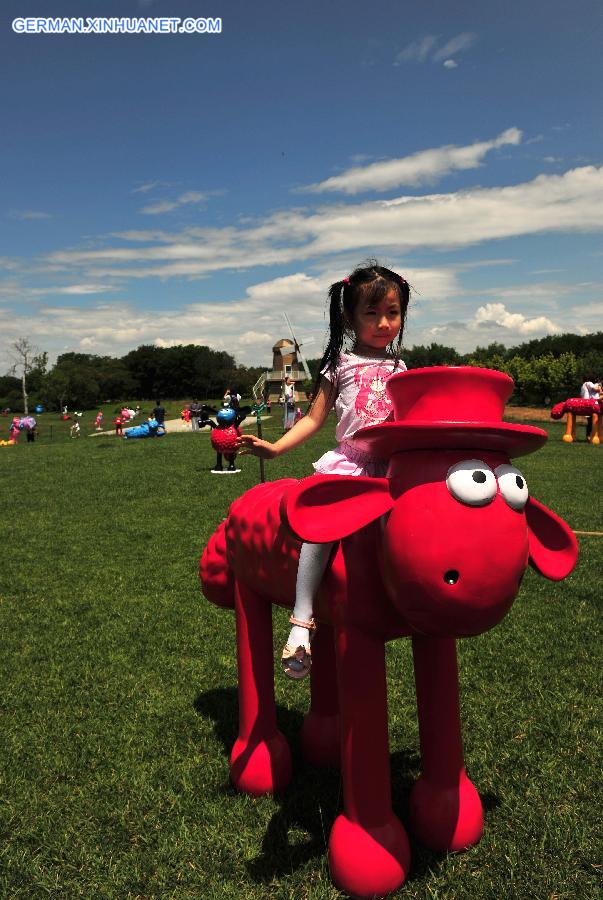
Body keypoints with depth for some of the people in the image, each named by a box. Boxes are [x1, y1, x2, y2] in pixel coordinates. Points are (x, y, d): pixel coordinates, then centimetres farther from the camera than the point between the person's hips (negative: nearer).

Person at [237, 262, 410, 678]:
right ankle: (302, 623, -23)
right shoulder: (341, 364, 10)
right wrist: (275, 447, -2)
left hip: (390, 468, 3)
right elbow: (314, 419, 8)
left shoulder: (399, 368, 18)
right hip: (349, 463, -3)